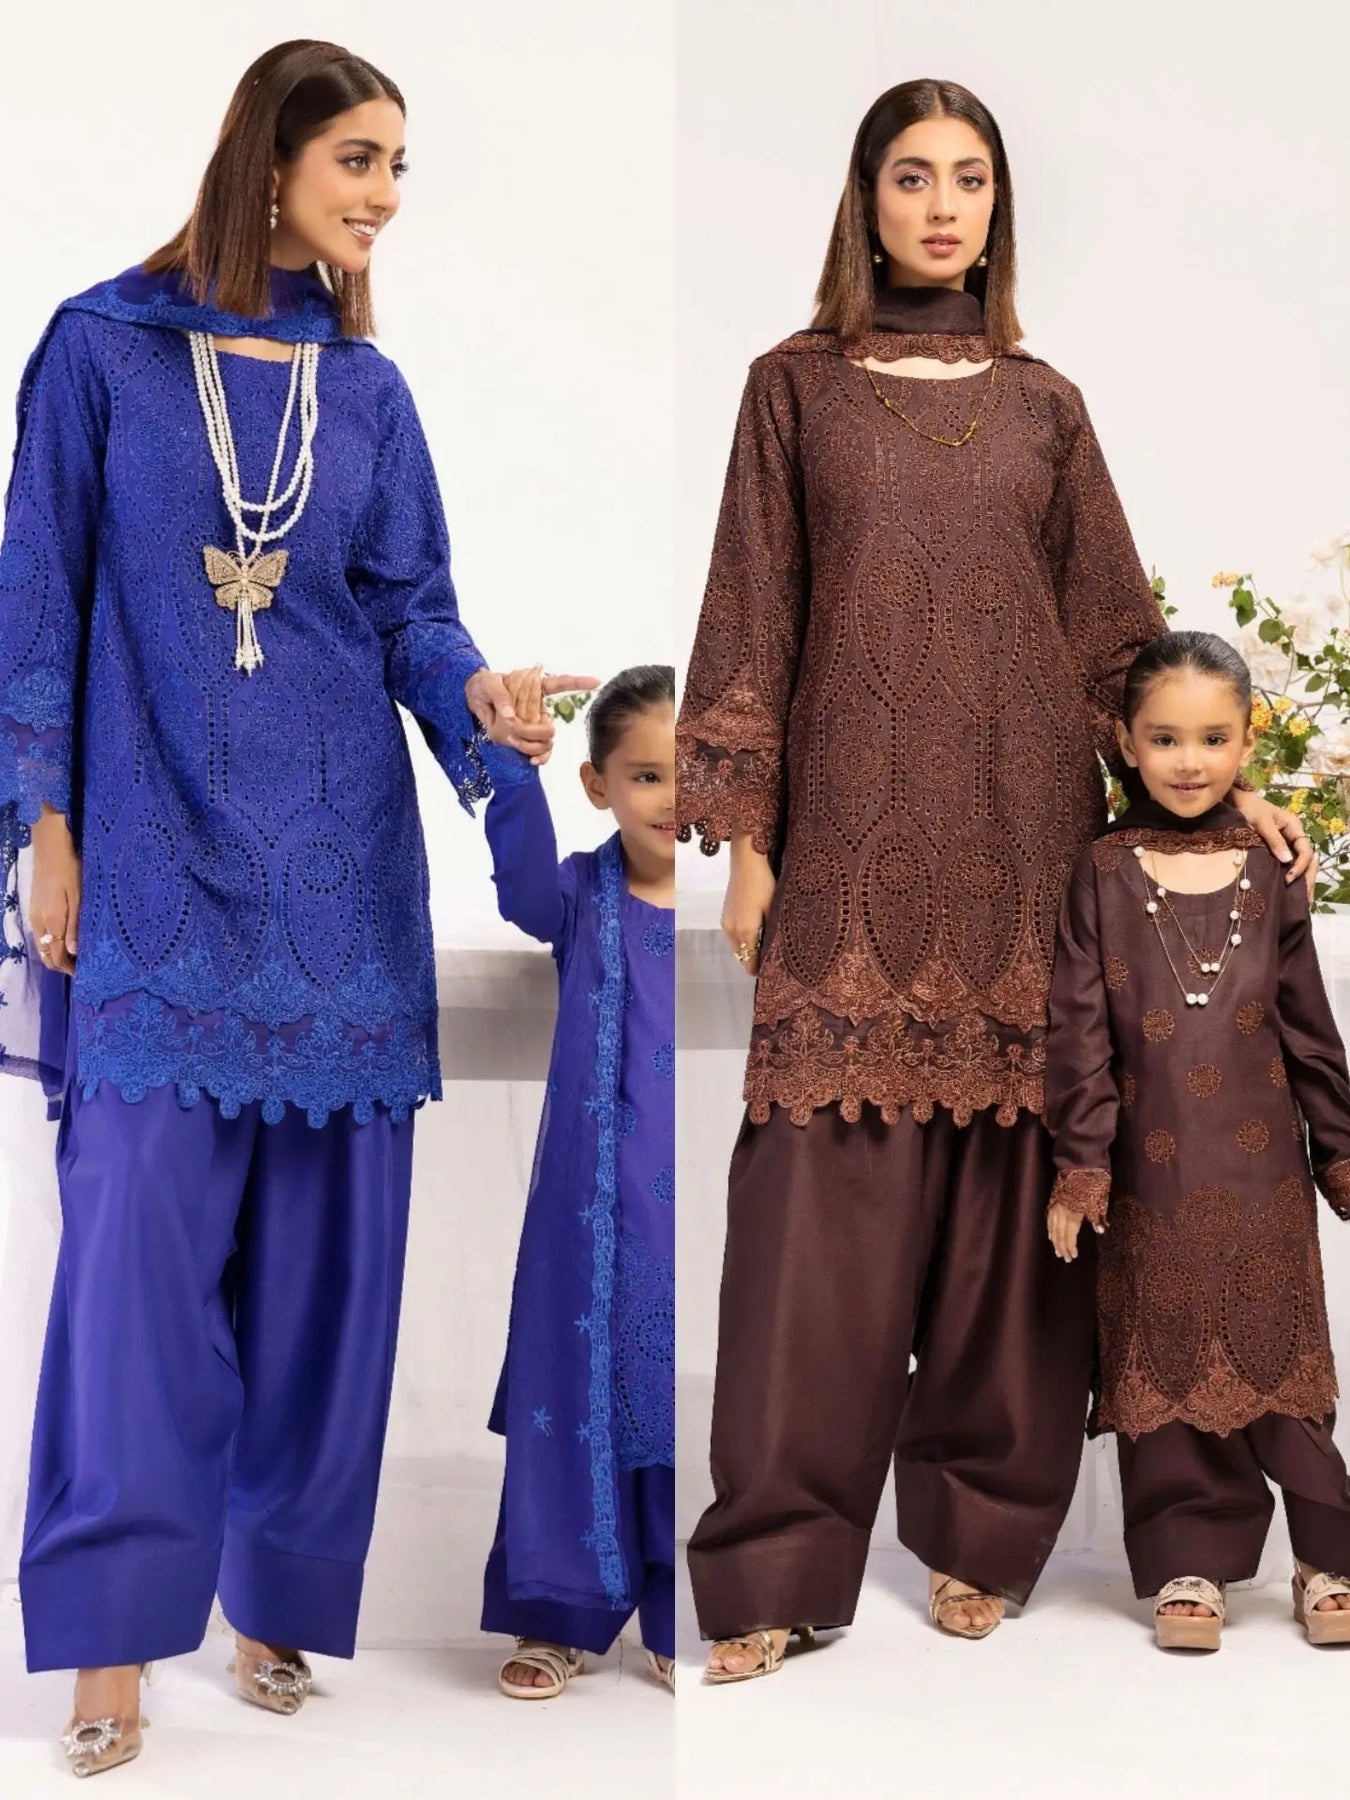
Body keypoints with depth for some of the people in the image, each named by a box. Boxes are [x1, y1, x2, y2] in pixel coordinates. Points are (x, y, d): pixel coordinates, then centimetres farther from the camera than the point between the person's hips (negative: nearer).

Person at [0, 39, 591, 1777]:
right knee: (144, 1227, -7)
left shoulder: (367, 387, 10)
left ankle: (278, 1588, 18)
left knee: (322, 1231, 5)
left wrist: (477, 697, -16)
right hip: (154, 850, -3)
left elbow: (408, 602, 6)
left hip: (337, 859, 4)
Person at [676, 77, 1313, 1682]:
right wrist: (745, 839, -3)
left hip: (1021, 835, 2)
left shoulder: (1044, 405, 12)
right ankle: (776, 1564, 3)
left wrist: (1220, 781, 5)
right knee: (826, 1187, -5)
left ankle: (983, 1523, 15)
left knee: (1009, 1179, 2)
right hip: (855, 838, -2)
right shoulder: (797, 385, 7)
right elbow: (751, 617, 3)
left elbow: (1115, 627, 14)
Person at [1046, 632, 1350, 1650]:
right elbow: (1079, 1033, -3)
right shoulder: (1105, 874, -2)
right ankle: (1190, 1560, 16)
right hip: (1156, 1171, -1)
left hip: (1264, 1167, 1)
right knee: (1170, 1364, 5)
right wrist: (1081, 1168, -7)